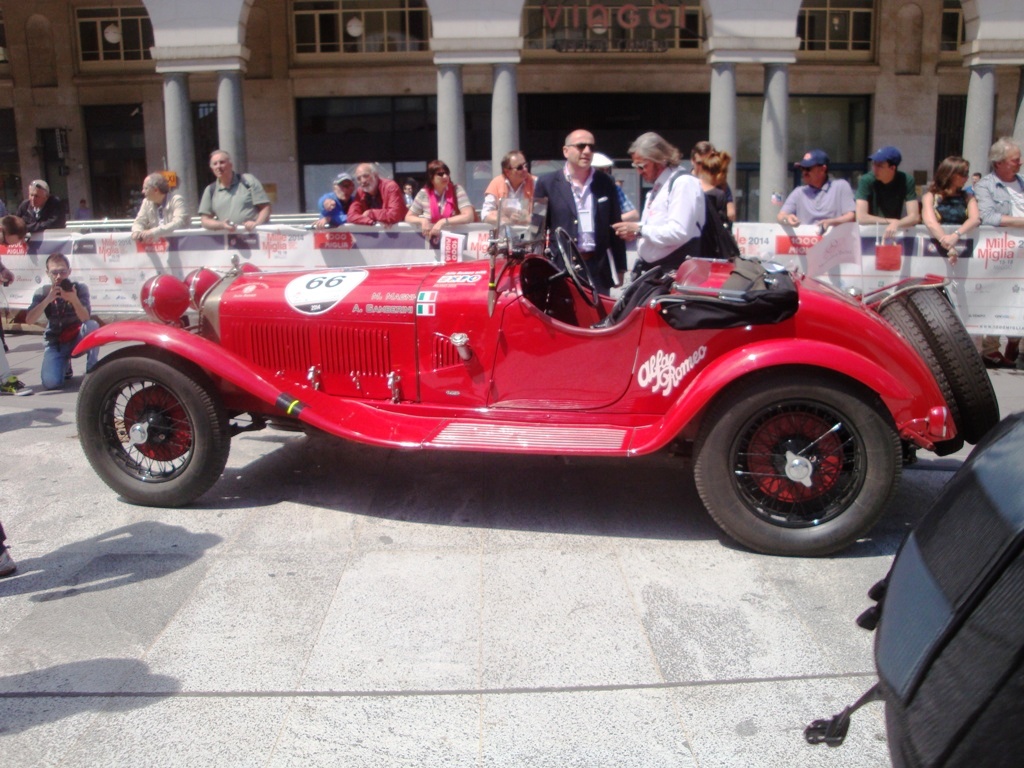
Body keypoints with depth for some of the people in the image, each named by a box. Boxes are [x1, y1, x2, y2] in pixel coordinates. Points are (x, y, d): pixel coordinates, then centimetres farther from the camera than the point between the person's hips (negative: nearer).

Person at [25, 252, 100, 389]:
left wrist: (74, 300, -42)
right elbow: (29, 321, -19)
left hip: (77, 338, -1)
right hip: (55, 343, 1)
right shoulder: (43, 293, -6)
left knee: (92, 325, -35)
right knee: (50, 383, -22)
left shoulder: (80, 288, -11)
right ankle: (65, 365, 17)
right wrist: (48, 299, -30)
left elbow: (86, 319, -23)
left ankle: (92, 370, -17)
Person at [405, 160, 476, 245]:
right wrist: (422, 220, -13)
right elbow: (408, 217, 9)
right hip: (432, 244, 2)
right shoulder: (424, 194, 1)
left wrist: (443, 222, -23)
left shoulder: (457, 190, -4)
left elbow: (469, 216, -15)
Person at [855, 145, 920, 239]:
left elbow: (914, 217, -15)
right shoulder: (866, 180, -14)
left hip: (896, 233, 1)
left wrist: (896, 224, -35)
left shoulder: (906, 180, -10)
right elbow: (861, 218, -21)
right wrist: (891, 221, -17)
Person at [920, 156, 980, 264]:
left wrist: (956, 235, -25)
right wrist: (949, 246, -29)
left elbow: (975, 219, -4)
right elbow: (931, 223, -13)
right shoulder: (930, 196, 5)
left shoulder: (968, 197, 15)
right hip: (938, 246, -1)